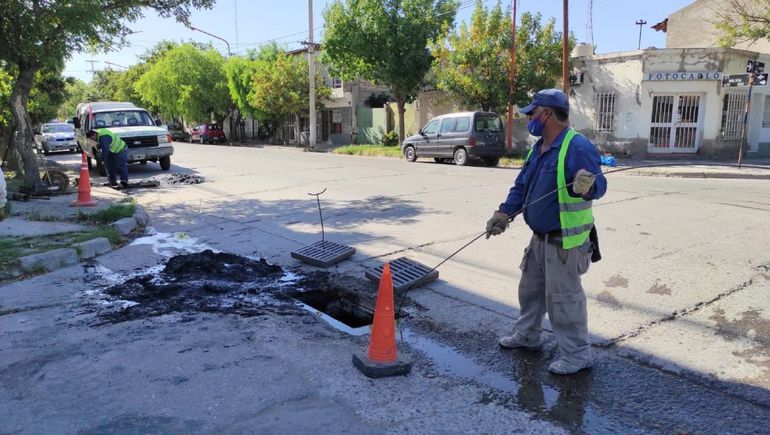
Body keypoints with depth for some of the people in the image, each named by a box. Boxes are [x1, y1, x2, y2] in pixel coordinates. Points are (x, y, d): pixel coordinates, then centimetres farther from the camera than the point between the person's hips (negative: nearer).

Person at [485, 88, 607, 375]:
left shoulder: (578, 147, -20)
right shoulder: (538, 148, 9)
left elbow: (598, 186, -27)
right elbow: (522, 186, 13)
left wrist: (587, 186, -50)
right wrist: (504, 213, 2)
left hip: (565, 241, -9)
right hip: (540, 238, 10)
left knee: (564, 298, 0)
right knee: (530, 288, 22)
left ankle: (577, 355, 16)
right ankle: (527, 335, 40)